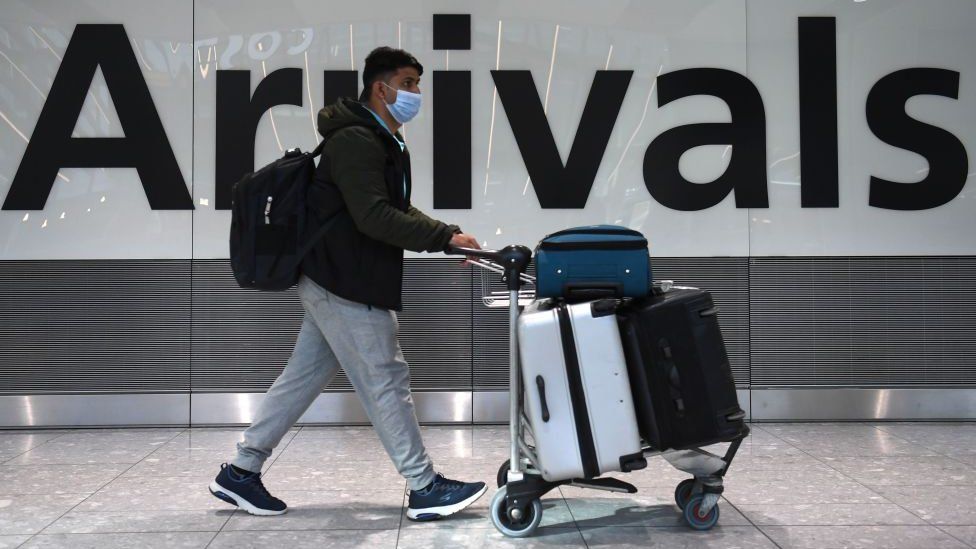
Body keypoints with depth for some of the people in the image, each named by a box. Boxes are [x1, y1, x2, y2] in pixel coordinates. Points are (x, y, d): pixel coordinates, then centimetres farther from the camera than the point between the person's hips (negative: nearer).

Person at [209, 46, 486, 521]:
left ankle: (240, 472, 22)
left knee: (303, 377, 13)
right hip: (344, 286, -11)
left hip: (333, 283, 11)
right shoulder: (355, 140, -16)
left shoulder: (383, 142, 17)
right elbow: (374, 217, -26)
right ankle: (425, 489, 4)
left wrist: (448, 236, 6)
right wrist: (445, 237, -24)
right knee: (386, 380, -4)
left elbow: (399, 210, 20)